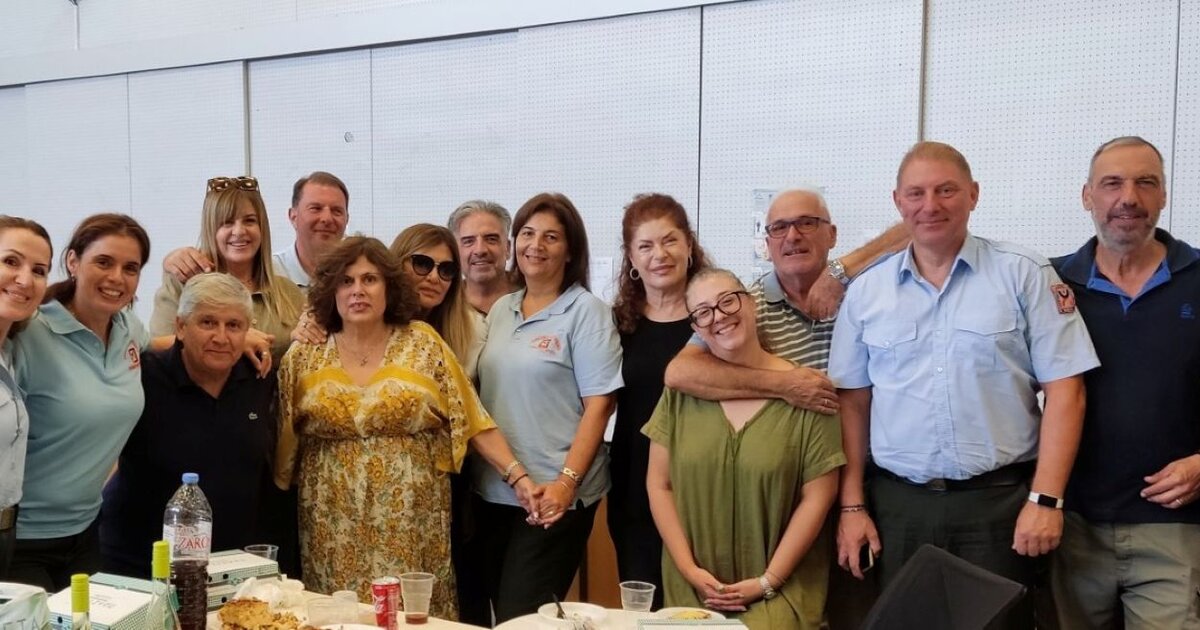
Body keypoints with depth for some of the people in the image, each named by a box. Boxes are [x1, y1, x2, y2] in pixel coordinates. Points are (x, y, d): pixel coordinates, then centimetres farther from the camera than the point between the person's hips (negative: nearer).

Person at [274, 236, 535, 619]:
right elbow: (281, 440, 8)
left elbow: (471, 422, -1)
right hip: (334, 530, 1)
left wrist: (518, 477, -9)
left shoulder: (422, 344, 0)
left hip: (412, 525, -1)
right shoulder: (304, 357, 3)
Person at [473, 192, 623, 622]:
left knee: (522, 617, -1)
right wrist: (489, 470, 6)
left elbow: (598, 405, -11)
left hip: (553, 495, -6)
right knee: (499, 610, 13)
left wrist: (567, 481, -19)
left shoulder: (586, 311, -7)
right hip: (491, 491, 6)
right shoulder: (501, 310, 11)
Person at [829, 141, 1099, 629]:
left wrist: (1045, 499, -10)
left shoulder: (1025, 275, -1)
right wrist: (852, 505, 4)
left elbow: (1064, 390, -4)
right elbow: (853, 402, 8)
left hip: (999, 501, -2)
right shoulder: (866, 292, 6)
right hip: (896, 505, 3)